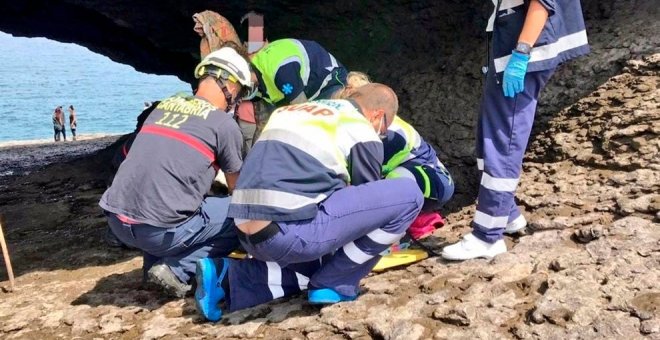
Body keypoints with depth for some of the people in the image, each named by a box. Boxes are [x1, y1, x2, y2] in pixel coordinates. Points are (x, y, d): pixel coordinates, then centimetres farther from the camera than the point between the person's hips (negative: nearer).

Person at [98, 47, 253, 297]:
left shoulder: (163, 106, 15)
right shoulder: (224, 124, -2)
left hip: (117, 220, 7)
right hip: (159, 230, -7)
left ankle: (155, 260, 18)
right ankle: (176, 270, -2)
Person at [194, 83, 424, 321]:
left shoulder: (292, 111, 25)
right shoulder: (362, 133, 5)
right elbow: (369, 200, 14)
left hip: (249, 234, 8)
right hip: (291, 231, -8)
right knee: (408, 195, -1)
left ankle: (227, 279, 14)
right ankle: (334, 284, 8)